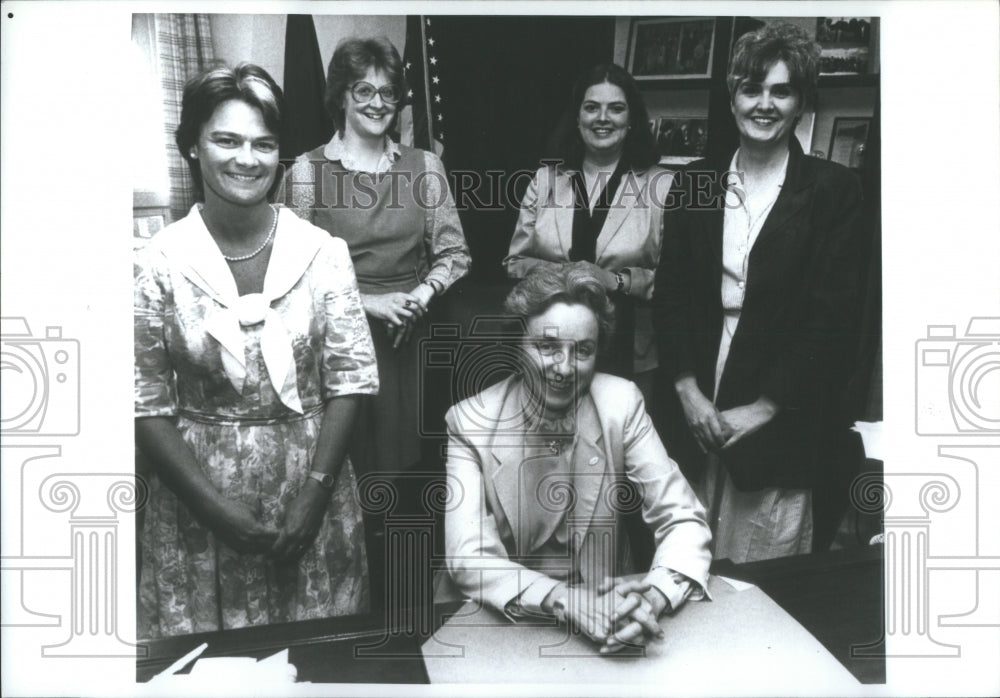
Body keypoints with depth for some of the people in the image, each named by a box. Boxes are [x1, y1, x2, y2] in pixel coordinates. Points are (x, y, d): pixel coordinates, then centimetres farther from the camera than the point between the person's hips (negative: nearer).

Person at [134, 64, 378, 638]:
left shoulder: (323, 253, -4)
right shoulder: (157, 263, -6)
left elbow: (350, 379, -3)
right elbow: (147, 403, -5)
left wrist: (314, 494, -10)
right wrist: (214, 505, -11)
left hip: (312, 486, 1)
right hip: (199, 491, -1)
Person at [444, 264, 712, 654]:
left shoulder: (621, 403, -6)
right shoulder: (471, 422, -10)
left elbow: (683, 520, -8)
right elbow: (468, 558, -16)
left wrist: (656, 594, -28)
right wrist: (565, 601, -31)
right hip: (506, 620, -1)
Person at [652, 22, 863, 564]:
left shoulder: (832, 190, -1)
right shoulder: (696, 184, 9)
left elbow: (830, 314, -6)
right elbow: (670, 292, 6)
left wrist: (763, 408, -10)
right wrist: (687, 390, -5)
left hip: (777, 419, -2)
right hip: (694, 416, 3)